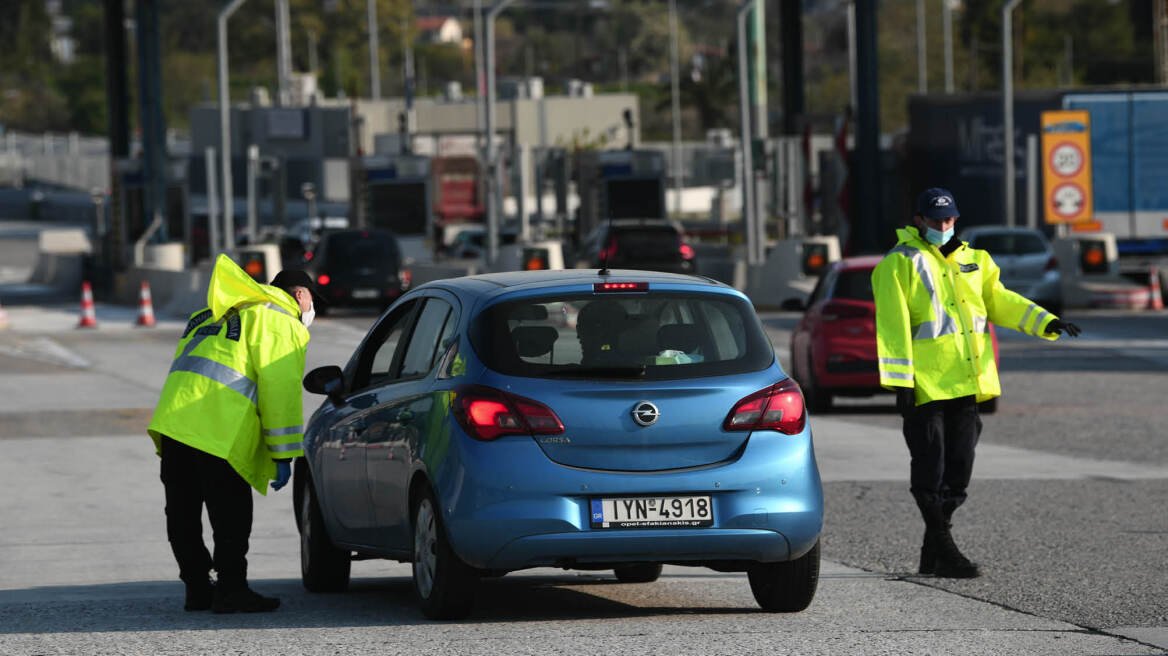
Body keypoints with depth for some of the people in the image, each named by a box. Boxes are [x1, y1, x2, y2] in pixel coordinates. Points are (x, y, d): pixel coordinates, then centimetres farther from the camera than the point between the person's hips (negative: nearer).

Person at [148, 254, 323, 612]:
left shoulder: (230, 312, 31)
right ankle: (230, 589, -1)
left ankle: (197, 589, 19)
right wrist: (283, 455, -5)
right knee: (230, 515, -2)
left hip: (174, 416, 8)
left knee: (184, 514, 12)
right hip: (218, 427, -8)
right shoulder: (282, 323, 5)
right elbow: (280, 388, -6)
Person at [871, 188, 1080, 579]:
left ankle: (933, 554, 18)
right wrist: (900, 383, -15)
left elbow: (999, 301, 23)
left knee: (957, 471, 8)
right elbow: (893, 327, -8)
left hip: (966, 383, 6)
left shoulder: (970, 260, 17)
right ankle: (944, 552, -1)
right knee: (930, 471, -6)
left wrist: (1047, 323, 9)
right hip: (925, 386, -6)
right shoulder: (900, 264, -3)